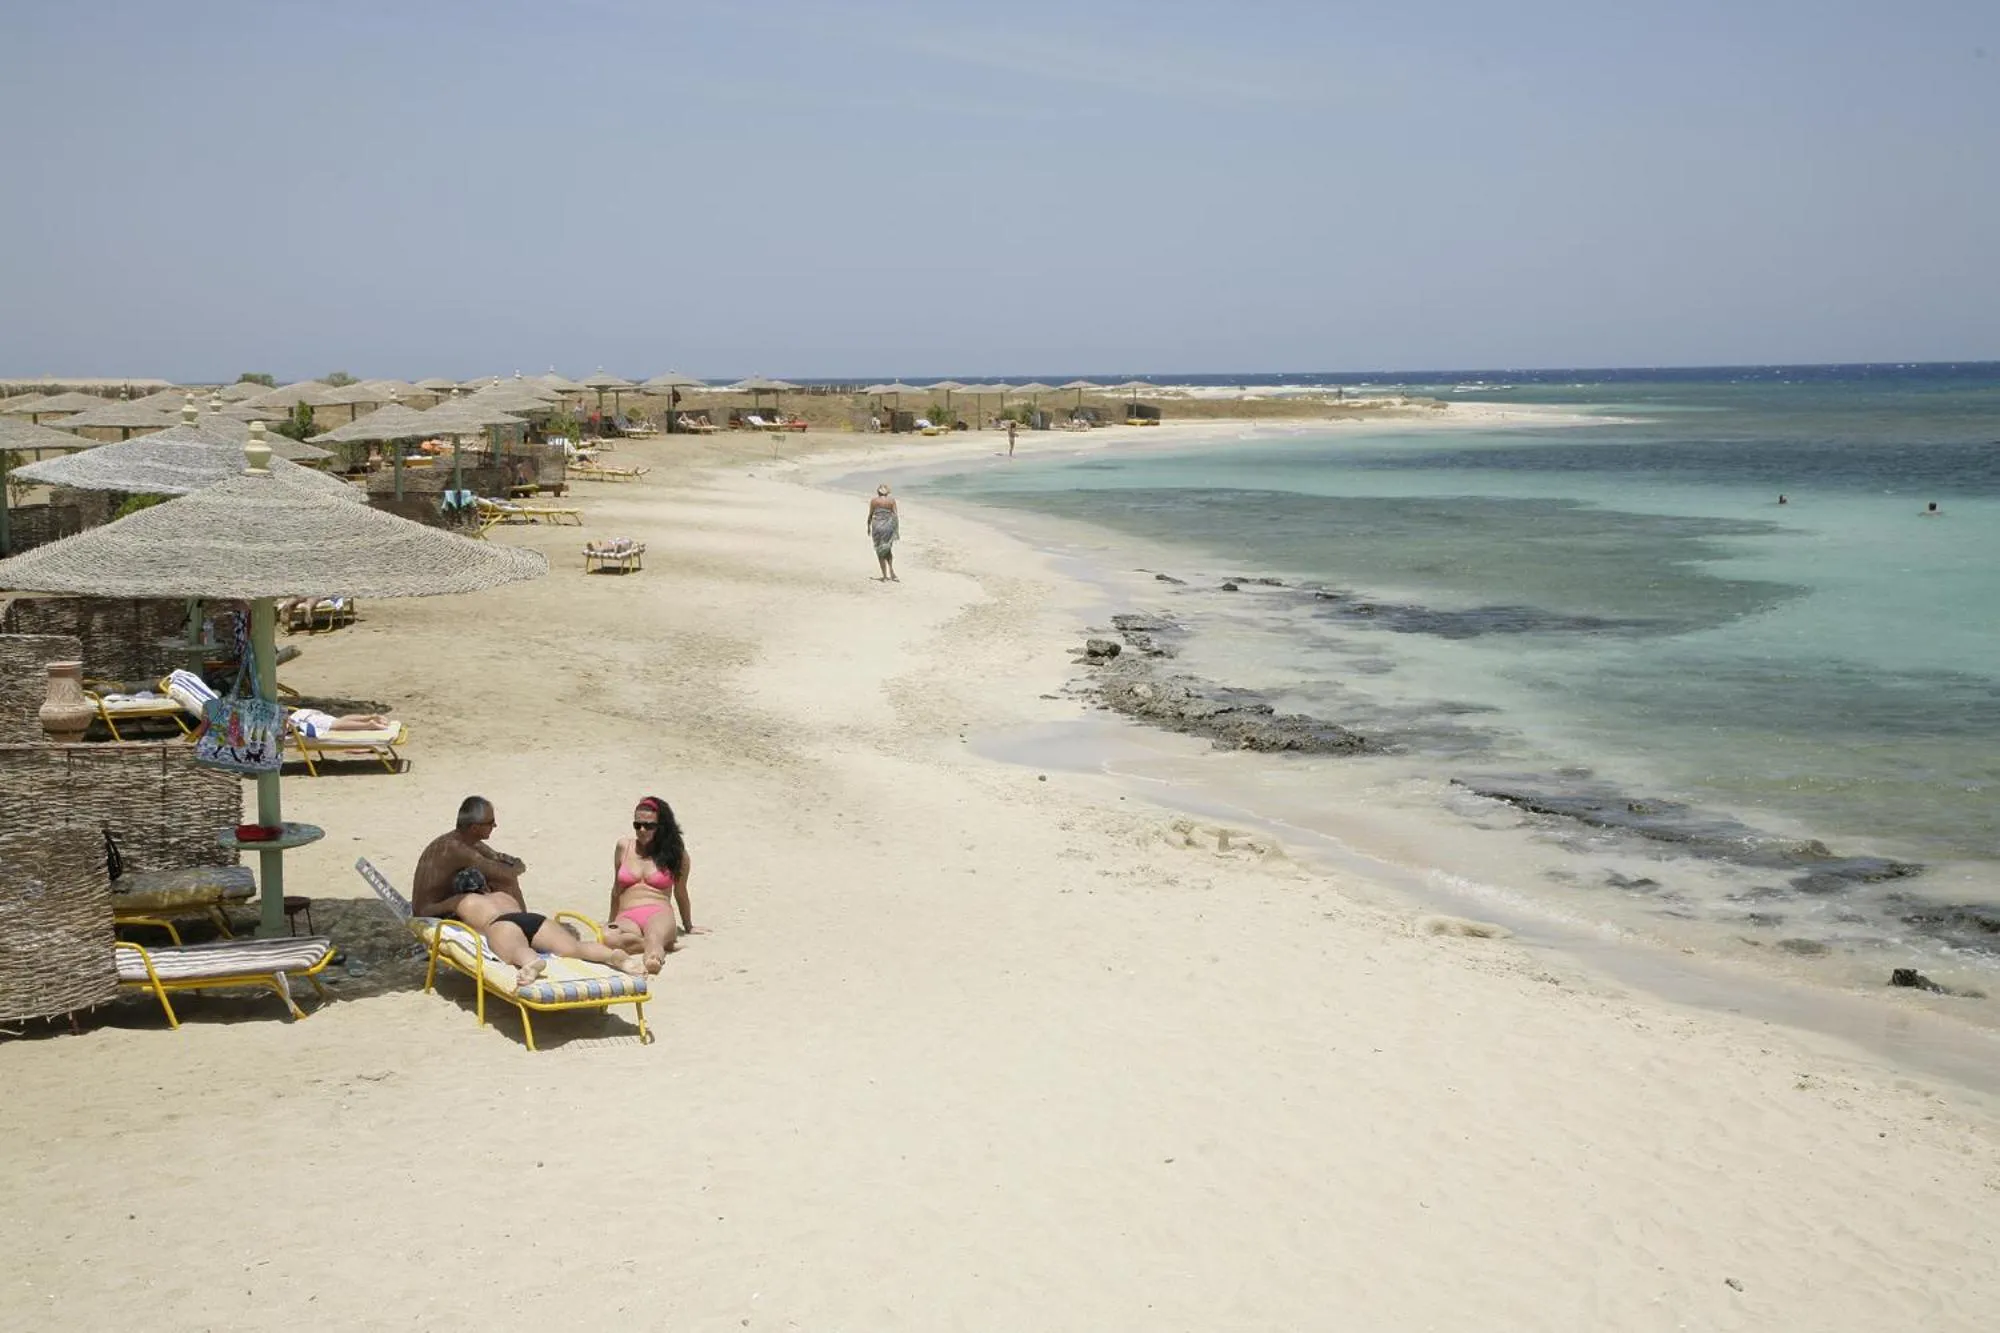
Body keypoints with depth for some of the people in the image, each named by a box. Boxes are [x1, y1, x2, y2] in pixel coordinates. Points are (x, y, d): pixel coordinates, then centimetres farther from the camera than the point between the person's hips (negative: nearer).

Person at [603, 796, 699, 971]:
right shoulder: (624, 847, 17)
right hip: (627, 918, 2)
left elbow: (680, 893, 22)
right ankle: (663, 945, -34)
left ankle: (654, 954, -76)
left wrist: (688, 927, 31)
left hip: (660, 914, -2)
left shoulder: (675, 853, 11)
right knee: (607, 937, -38)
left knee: (654, 934, -43)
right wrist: (612, 922, 35)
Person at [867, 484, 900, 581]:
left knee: (880, 551, 6)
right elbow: (895, 516, -3)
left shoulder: (873, 501, -2)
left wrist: (869, 527, 16)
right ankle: (891, 571, 7)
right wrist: (897, 530, 2)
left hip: (877, 527, -1)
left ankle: (885, 576, 4)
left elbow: (870, 515, 1)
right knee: (888, 549, 21)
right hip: (889, 526, 1)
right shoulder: (891, 501, 0)